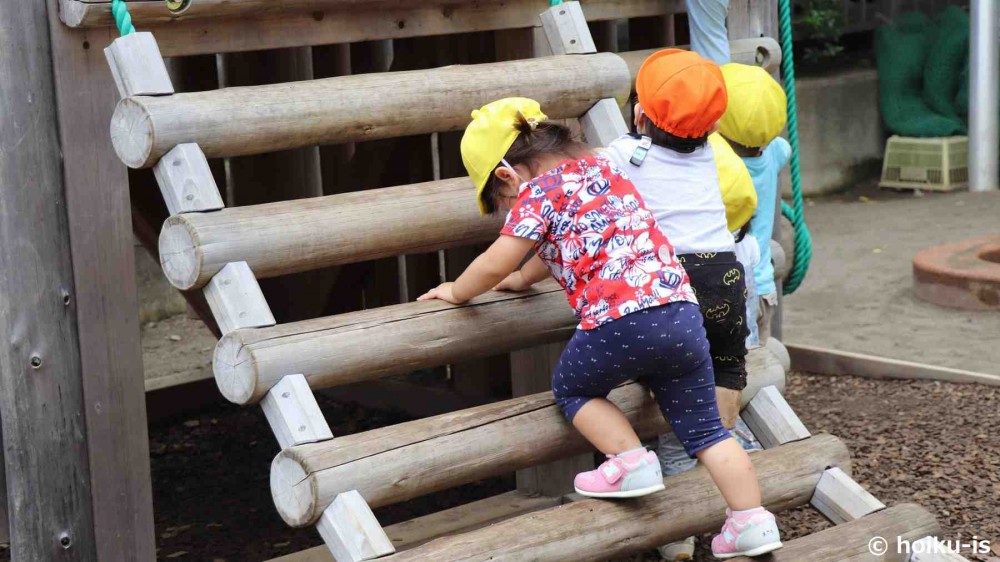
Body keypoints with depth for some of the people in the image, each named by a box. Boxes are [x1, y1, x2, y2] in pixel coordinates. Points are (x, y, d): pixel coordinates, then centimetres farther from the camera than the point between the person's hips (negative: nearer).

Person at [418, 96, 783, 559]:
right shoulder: (600, 166, 26)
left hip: (620, 321, -7)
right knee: (704, 427, 15)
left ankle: (632, 462, 7)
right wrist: (522, 278, 48)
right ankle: (751, 520, 11)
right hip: (683, 310, 7)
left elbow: (493, 265, 0)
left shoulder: (539, 191, 2)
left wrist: (456, 292, 18)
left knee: (572, 388, 22)